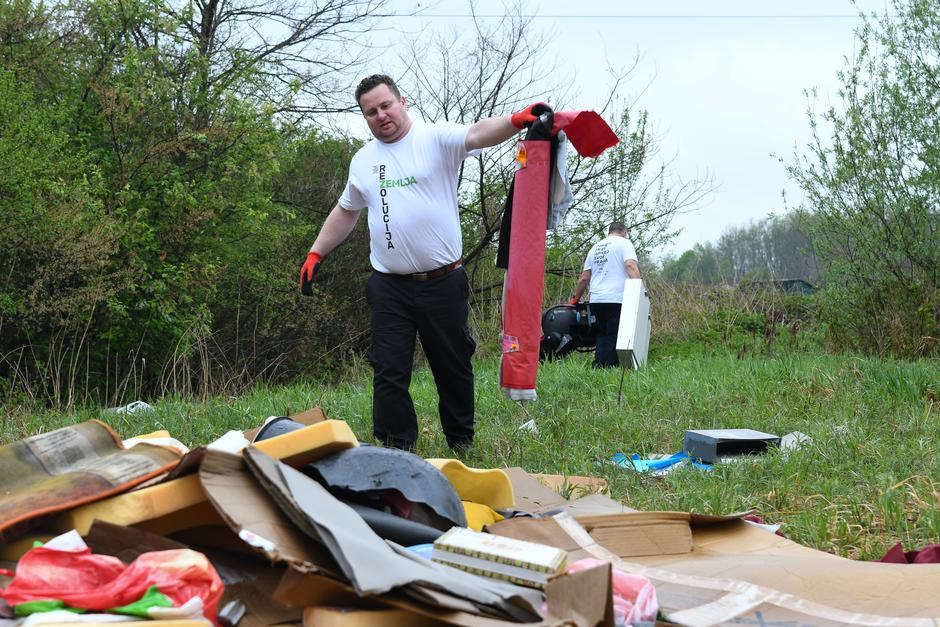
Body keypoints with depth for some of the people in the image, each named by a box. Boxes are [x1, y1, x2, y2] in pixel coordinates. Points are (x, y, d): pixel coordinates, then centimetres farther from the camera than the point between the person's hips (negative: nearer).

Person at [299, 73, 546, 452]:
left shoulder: (436, 139, -3)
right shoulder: (363, 161, 12)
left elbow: (477, 134, -23)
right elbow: (346, 213, 26)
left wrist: (516, 121, -43)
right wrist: (315, 254, 21)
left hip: (443, 282, -3)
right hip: (389, 288, 3)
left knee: (454, 369, 10)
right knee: (389, 373, -2)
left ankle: (463, 444, 26)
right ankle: (396, 452, 3)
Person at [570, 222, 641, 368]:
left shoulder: (595, 248, 21)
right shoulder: (624, 243, 4)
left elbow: (584, 278, 21)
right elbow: (630, 265, -14)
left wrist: (575, 299, 31)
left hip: (596, 300, 6)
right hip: (617, 299, -6)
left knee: (602, 336, 13)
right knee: (613, 339, -5)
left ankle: (598, 366, 5)